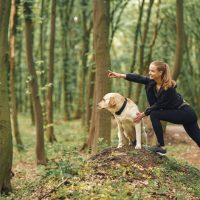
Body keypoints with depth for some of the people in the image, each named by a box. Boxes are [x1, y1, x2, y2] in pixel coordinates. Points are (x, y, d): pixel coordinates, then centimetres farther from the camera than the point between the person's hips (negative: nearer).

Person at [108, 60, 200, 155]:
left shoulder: (169, 87, -27)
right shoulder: (153, 81, -6)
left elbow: (159, 105, -20)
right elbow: (138, 78, -9)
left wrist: (144, 114, -10)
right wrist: (120, 75, -17)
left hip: (184, 113, -8)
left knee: (154, 115, -18)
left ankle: (161, 147, -12)